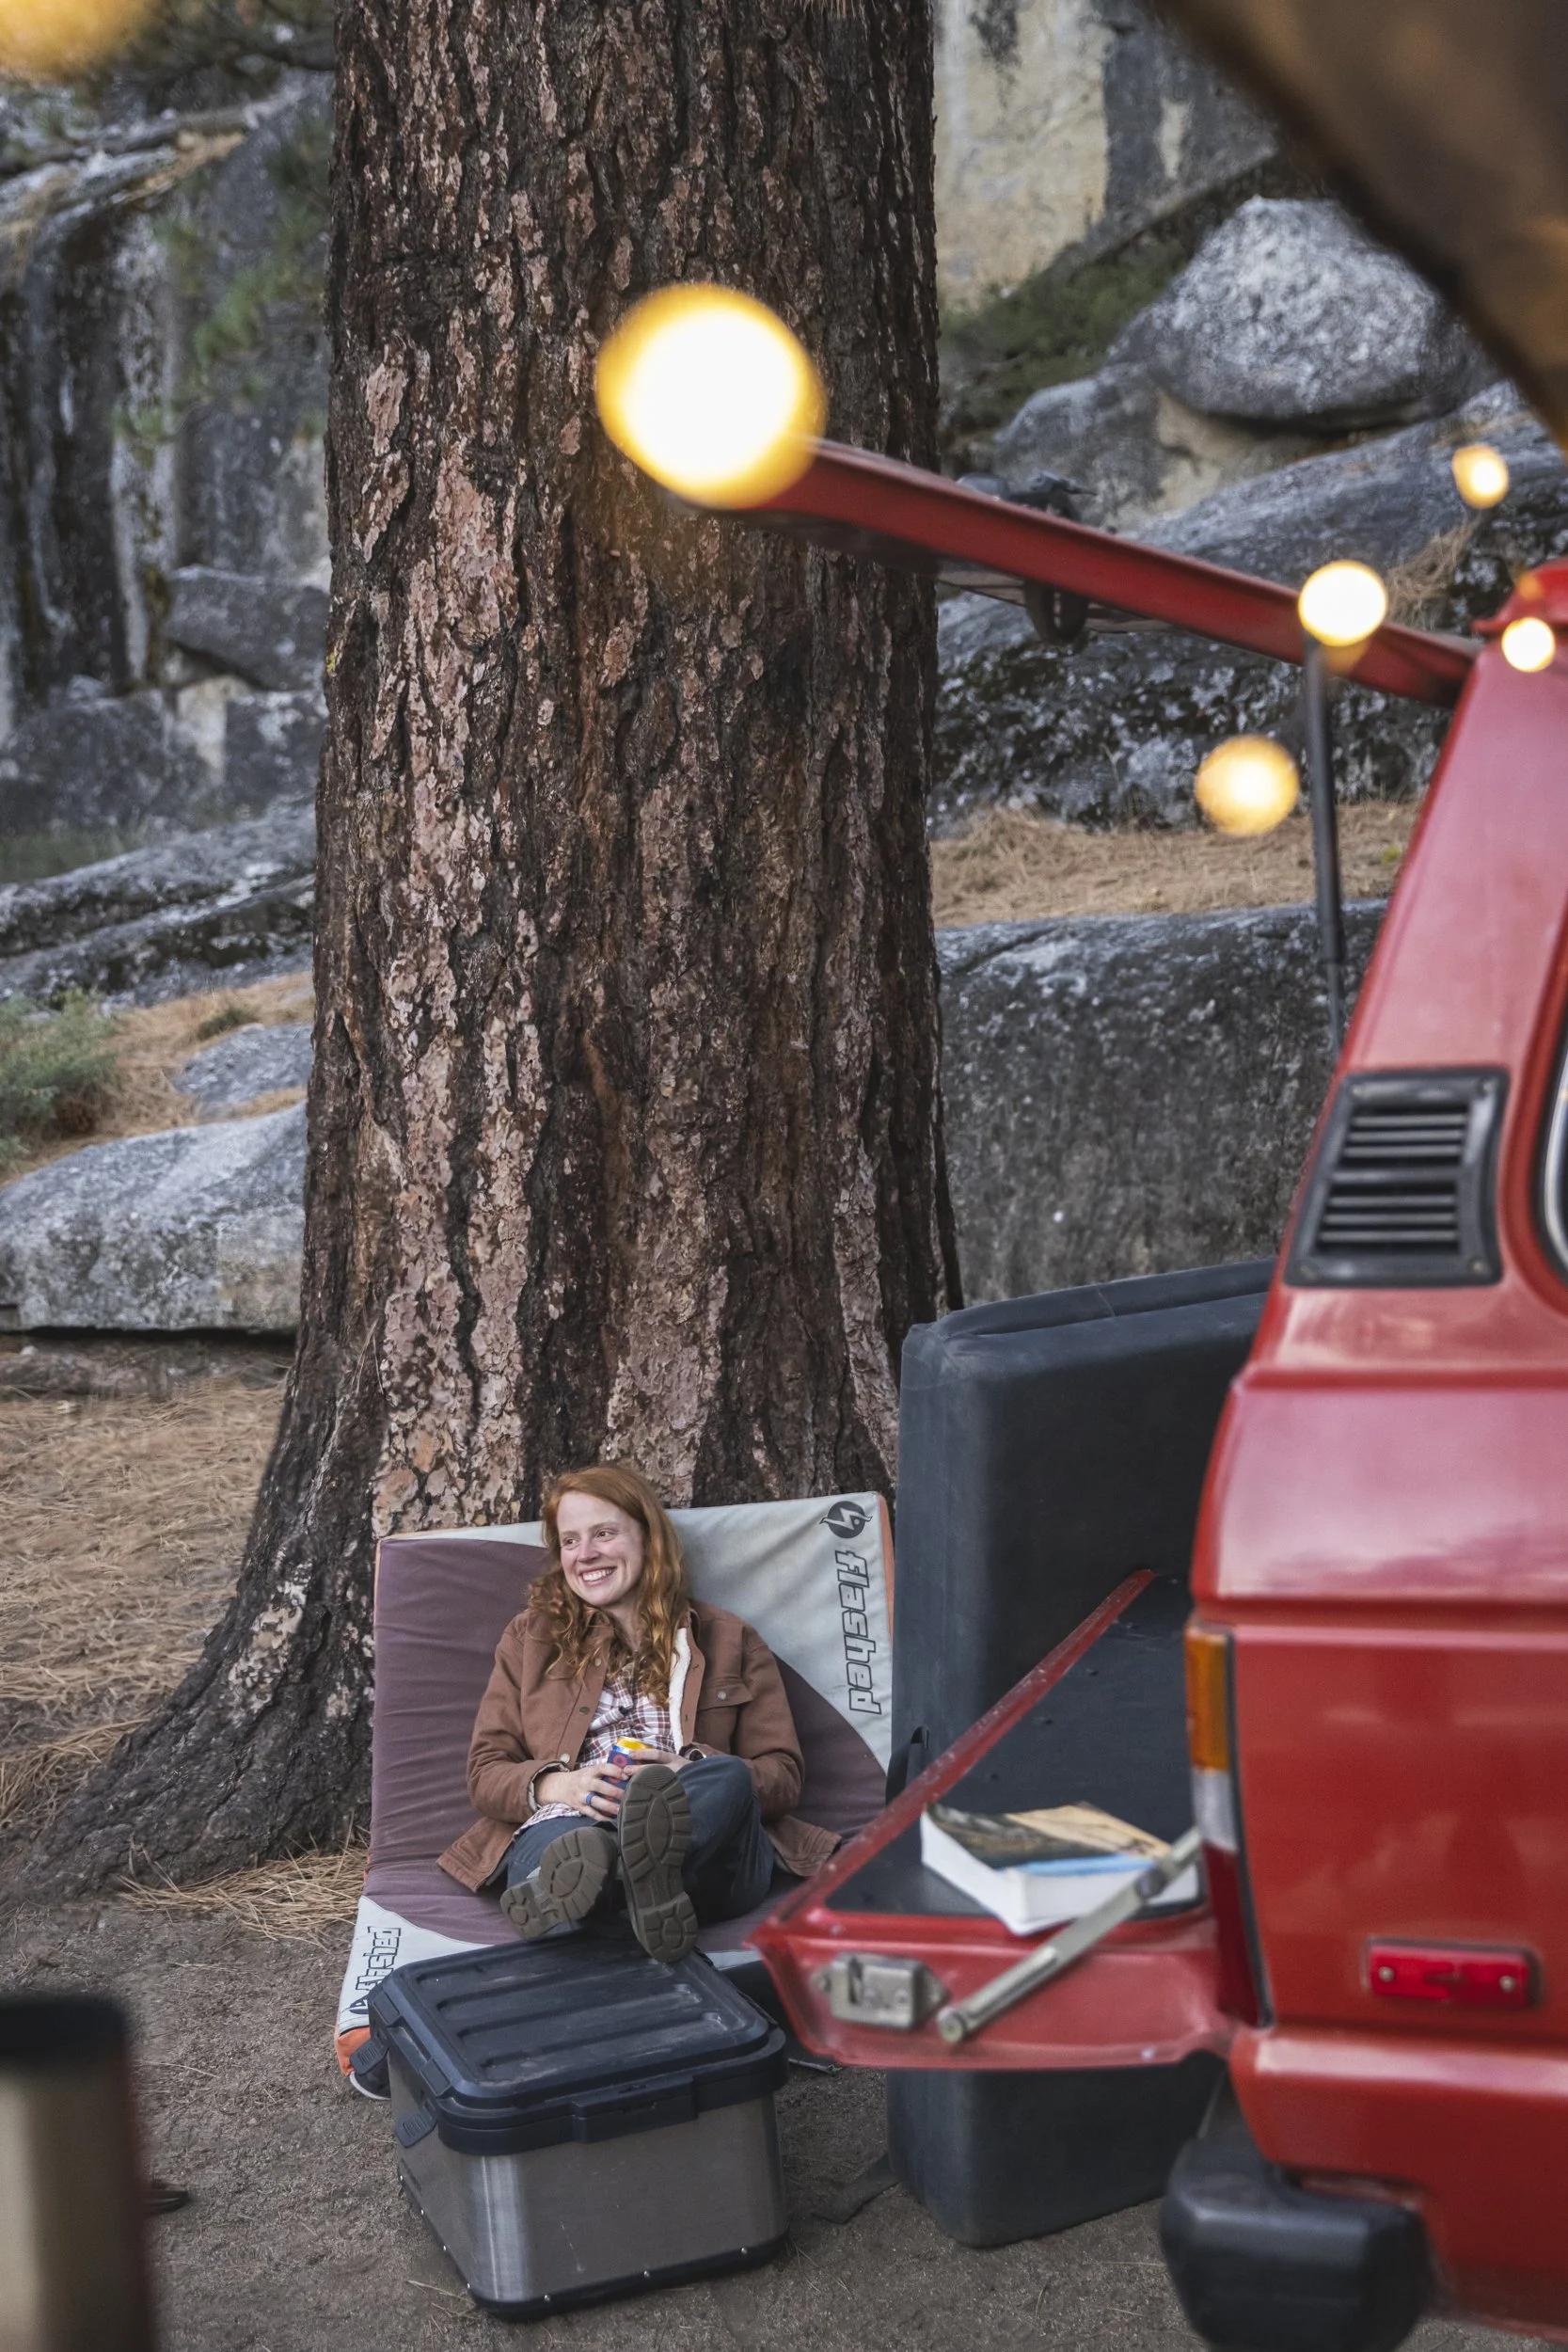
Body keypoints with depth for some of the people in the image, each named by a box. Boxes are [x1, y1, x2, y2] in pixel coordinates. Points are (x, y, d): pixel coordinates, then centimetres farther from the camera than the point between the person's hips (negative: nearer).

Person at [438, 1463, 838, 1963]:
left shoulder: (729, 1641, 23)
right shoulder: (530, 1637, 26)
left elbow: (782, 1775, 14)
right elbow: (485, 1775, 18)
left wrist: (692, 1775, -7)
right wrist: (557, 1785, -6)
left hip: (698, 1842, 1)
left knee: (727, 1778, -36)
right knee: (558, 1838, -38)